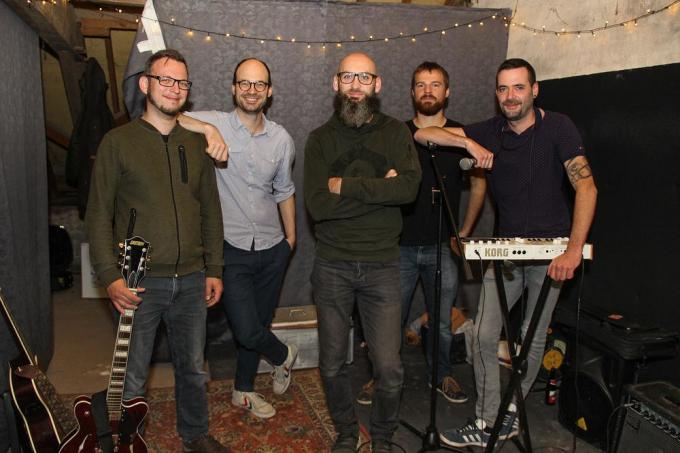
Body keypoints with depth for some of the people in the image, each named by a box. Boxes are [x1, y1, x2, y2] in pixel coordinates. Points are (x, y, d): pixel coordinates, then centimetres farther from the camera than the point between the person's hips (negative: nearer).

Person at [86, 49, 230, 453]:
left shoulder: (197, 143, 9)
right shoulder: (119, 142, -3)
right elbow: (99, 215, -4)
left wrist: (214, 270, 8)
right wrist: (110, 276, -12)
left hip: (192, 280, 4)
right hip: (140, 282, -3)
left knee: (193, 367, 17)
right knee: (132, 378, 6)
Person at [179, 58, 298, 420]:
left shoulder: (281, 139, 4)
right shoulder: (216, 124, -8)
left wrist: (290, 237, 16)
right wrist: (207, 129, -32)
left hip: (272, 248, 4)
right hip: (232, 248, -3)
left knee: (257, 325, 16)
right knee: (247, 330, -7)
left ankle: (244, 390, 39)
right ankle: (283, 355, 28)